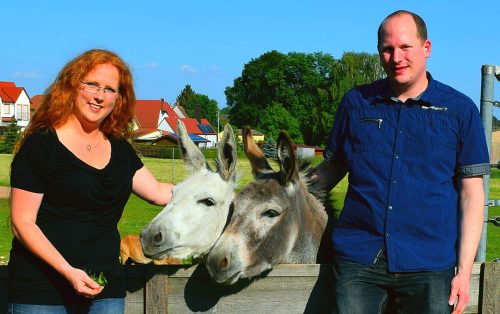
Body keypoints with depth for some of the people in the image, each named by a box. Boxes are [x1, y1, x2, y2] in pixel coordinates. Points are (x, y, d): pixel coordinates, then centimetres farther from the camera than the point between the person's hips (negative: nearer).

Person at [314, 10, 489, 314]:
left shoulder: (460, 110, 2)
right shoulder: (356, 102, 7)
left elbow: (471, 193, 1)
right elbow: (332, 167, 16)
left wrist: (464, 270, -5)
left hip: (429, 265, -1)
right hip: (358, 259, 1)